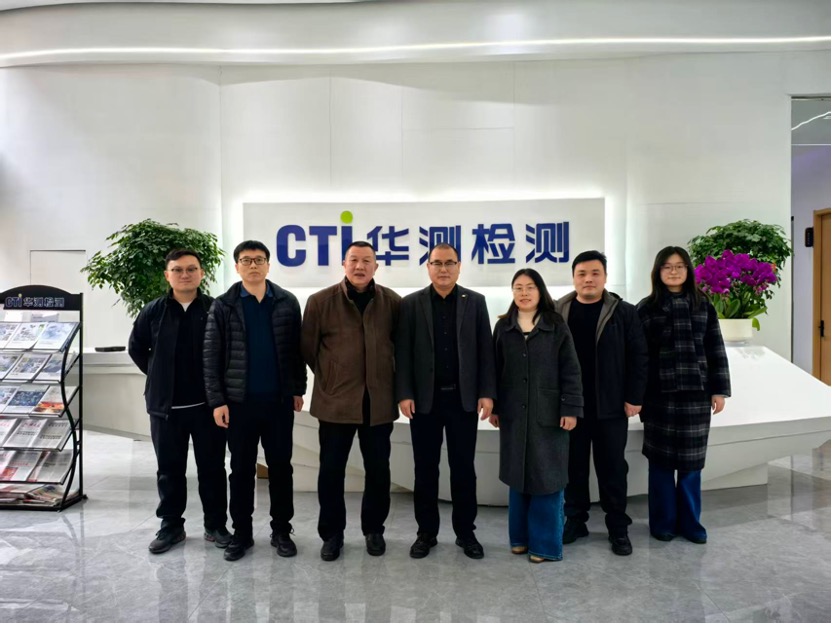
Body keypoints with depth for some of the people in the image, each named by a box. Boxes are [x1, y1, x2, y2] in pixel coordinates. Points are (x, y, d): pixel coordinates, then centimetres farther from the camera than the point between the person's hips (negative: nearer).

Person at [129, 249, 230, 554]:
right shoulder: (152, 312, 1)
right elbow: (136, 349, 13)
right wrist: (158, 376, 9)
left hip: (207, 404, -1)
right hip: (165, 405, 2)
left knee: (212, 467, 9)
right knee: (169, 469, 13)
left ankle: (215, 525, 23)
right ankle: (171, 525, 27)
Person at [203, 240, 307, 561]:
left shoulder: (287, 303, 3)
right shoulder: (223, 306, 0)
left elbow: (297, 349, 5)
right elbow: (212, 356, -2)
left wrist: (298, 389, 3)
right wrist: (217, 400, -7)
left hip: (280, 399, 1)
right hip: (239, 400, 0)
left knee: (280, 466, 9)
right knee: (241, 469, 10)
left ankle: (281, 530, 23)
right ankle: (241, 532, 24)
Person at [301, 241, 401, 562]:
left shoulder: (392, 302, 0)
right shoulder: (320, 301, -4)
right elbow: (307, 348, 4)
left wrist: (383, 377, 9)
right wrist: (330, 377, 8)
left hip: (379, 401, 1)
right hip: (335, 400, -1)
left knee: (378, 470, 11)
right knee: (331, 470, 7)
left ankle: (374, 529, 30)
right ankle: (332, 533, 25)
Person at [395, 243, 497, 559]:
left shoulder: (475, 302, 4)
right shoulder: (411, 303, 2)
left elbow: (485, 350, 1)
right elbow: (403, 352, -1)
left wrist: (487, 393, -5)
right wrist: (404, 394, -8)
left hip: (464, 398, 0)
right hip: (424, 399, 0)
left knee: (463, 468, 9)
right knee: (425, 468, 8)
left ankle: (465, 532, 23)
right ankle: (426, 532, 22)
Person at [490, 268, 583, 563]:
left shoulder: (557, 327, -1)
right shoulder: (503, 327, 7)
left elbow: (571, 371, -3)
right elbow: (496, 369, 8)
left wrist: (571, 408, -9)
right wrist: (494, 406, 5)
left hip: (549, 414, -3)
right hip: (514, 414, 3)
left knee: (547, 477, 2)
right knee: (518, 476, 10)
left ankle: (546, 543, 13)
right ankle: (521, 536, 23)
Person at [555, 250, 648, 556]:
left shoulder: (624, 312, -2)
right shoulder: (557, 312, 1)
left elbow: (638, 356, -2)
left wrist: (634, 398, -6)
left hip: (610, 406, -1)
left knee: (612, 468, 8)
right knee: (573, 467, 11)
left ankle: (618, 528, 22)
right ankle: (575, 520, 26)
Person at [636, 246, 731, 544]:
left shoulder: (703, 306, 8)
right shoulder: (646, 308, 1)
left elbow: (716, 351, 7)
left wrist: (719, 389, 2)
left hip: (696, 393, 2)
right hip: (660, 394, -2)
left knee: (691, 460, 9)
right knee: (661, 460, 6)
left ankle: (689, 521, 23)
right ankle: (663, 522, 19)